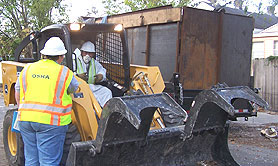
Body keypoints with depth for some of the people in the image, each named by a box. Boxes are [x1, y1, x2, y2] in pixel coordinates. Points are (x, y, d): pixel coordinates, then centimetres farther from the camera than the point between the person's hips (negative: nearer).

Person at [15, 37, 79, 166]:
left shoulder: (27, 69, 9)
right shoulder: (65, 73, -4)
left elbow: (18, 96, 12)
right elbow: (75, 90, 11)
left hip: (25, 120, 5)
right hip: (51, 122, -5)